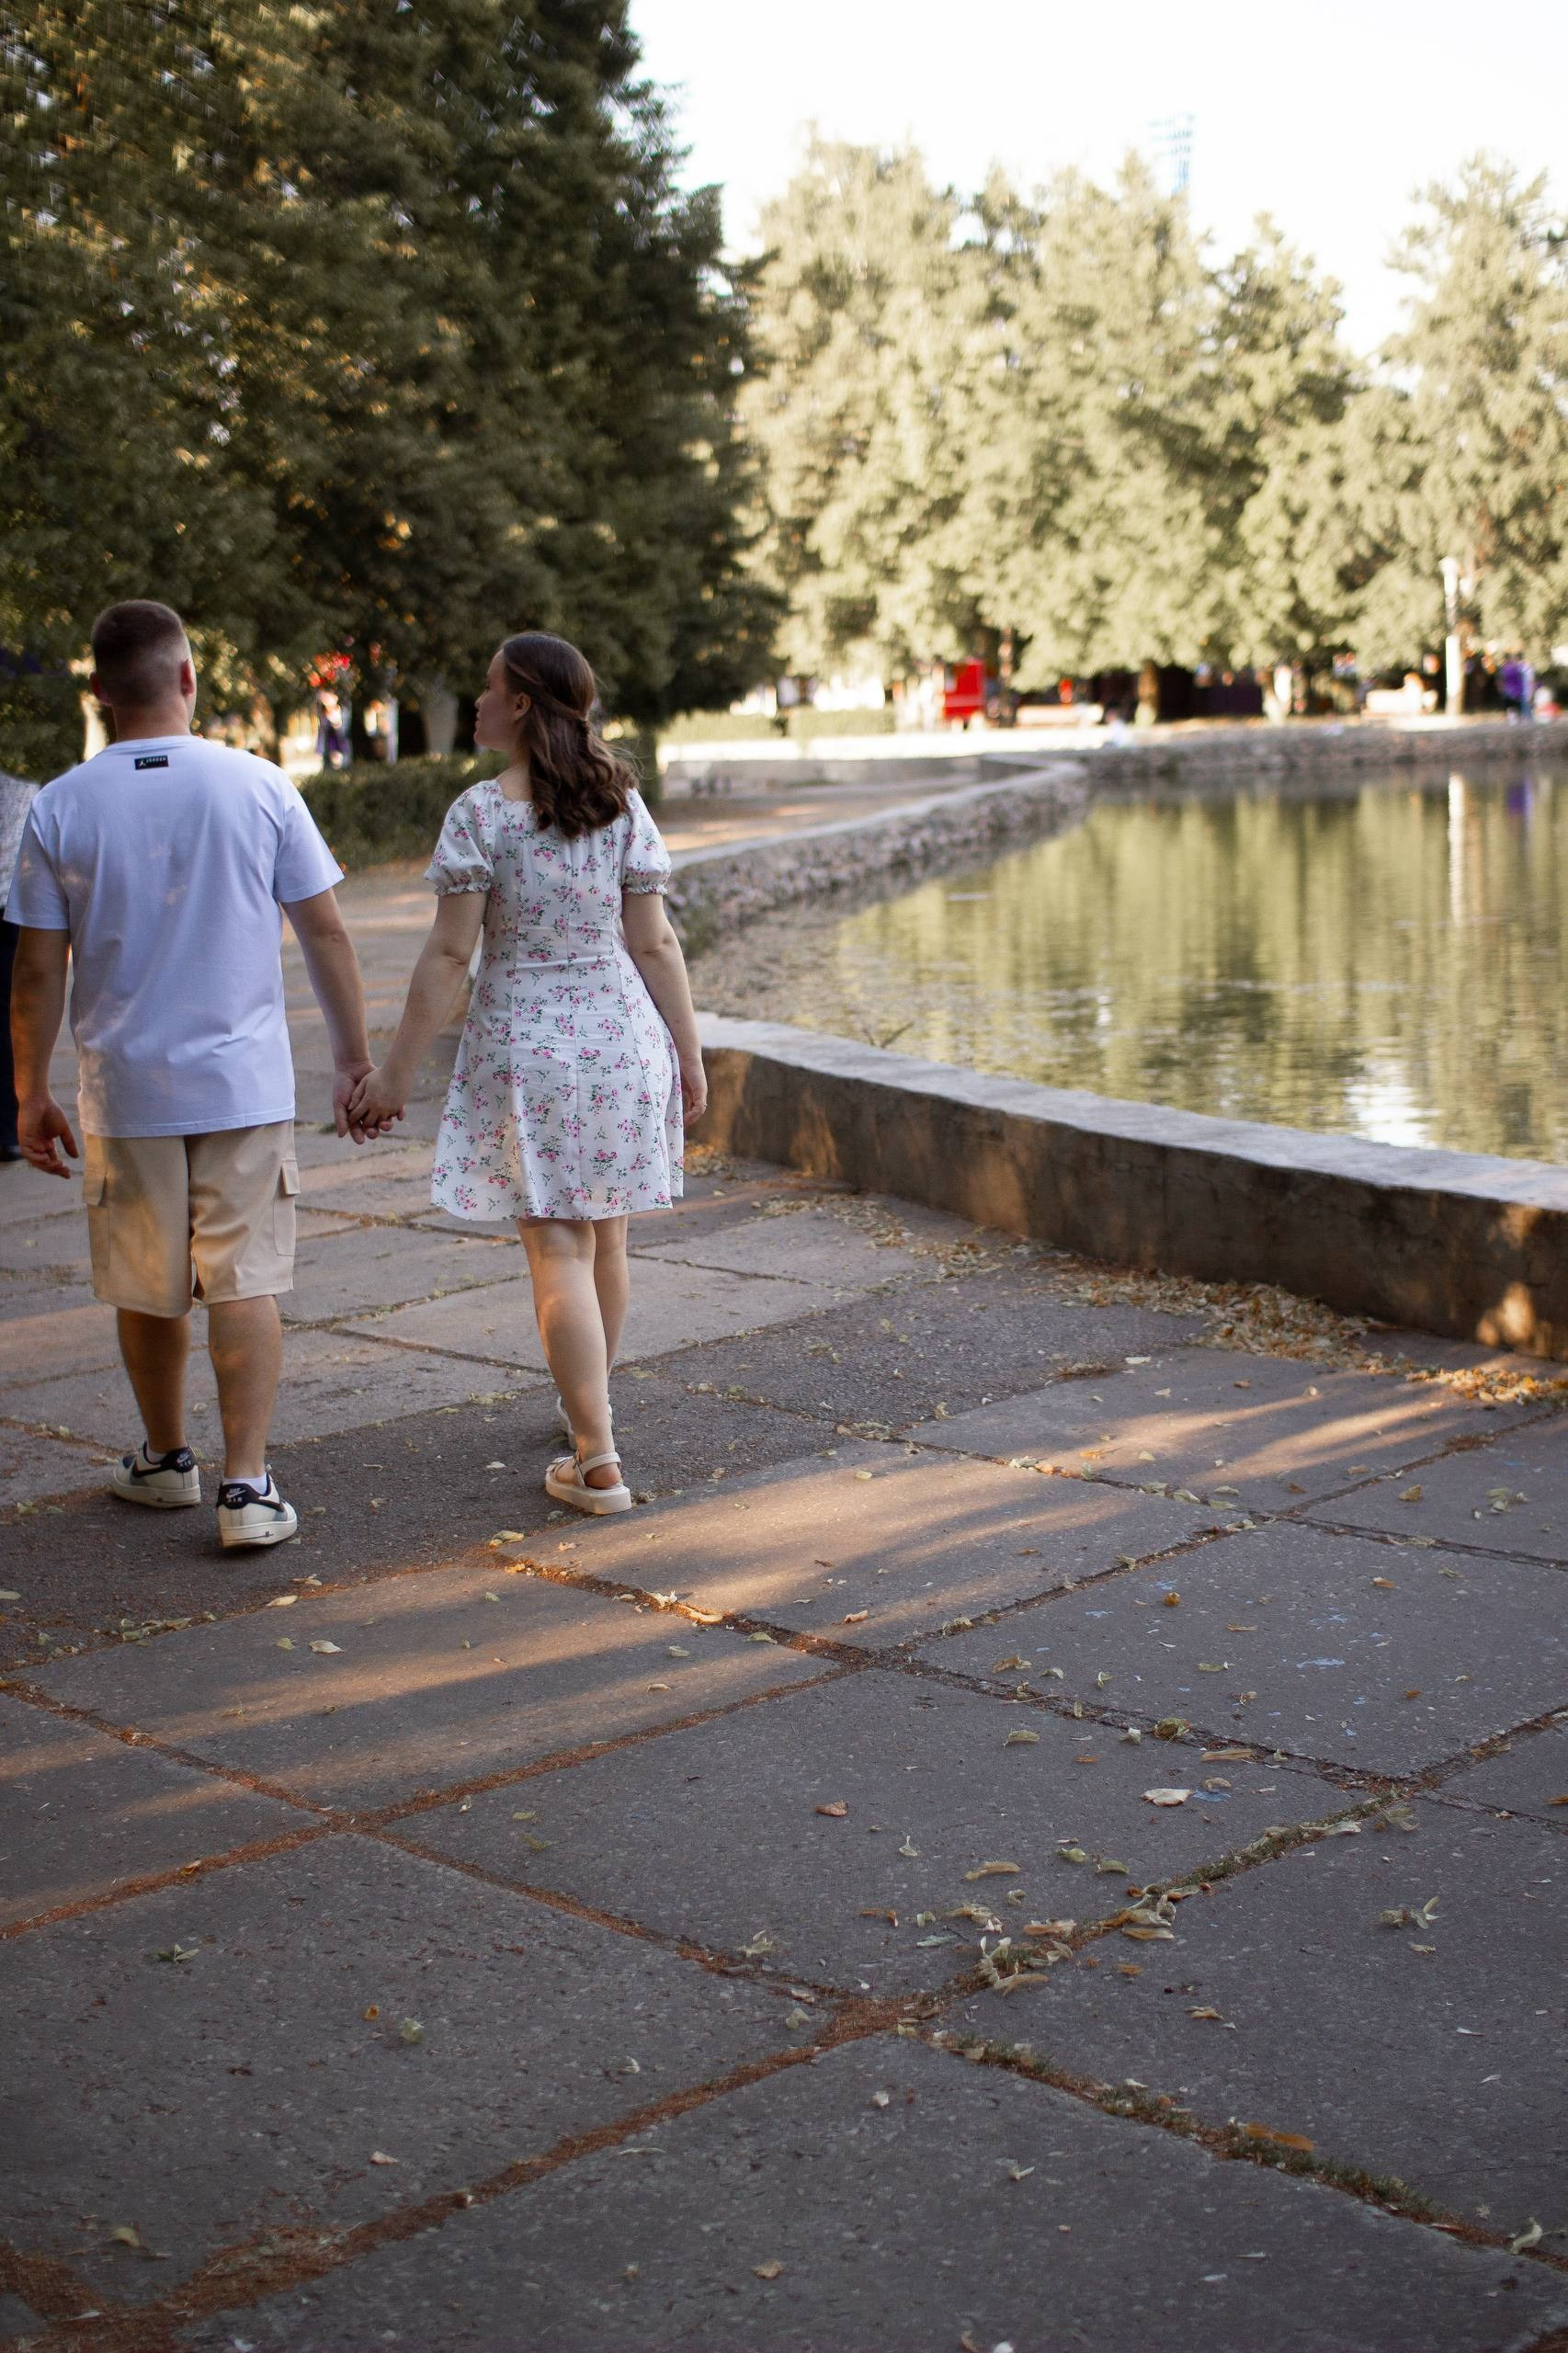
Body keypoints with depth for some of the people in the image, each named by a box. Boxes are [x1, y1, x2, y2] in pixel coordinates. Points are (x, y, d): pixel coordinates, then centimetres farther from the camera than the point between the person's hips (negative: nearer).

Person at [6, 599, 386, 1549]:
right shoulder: (258, 786, -5)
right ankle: (247, 1483, -1)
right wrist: (356, 1061, 7)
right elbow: (326, 934, -2)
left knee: (148, 1291, 14)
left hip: (125, 1090, 1)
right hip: (246, 1084, -1)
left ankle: (166, 1460, 31)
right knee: (246, 1284, 4)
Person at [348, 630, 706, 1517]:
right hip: (621, 1036, 4)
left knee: (558, 1249, -2)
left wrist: (397, 1072, -7)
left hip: (523, 1043, -4)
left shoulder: (480, 814, -11)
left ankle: (597, 1462, -5)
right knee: (605, 1236, 19)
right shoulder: (623, 805, 1)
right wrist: (689, 1052, 9)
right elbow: (654, 943, 1)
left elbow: (449, 954, -13)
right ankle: (587, 1405, 39)